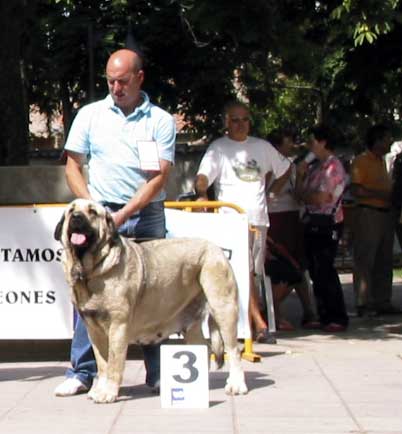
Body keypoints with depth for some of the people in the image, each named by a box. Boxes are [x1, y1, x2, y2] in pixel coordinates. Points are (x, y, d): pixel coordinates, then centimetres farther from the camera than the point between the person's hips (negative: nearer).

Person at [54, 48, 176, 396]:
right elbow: (72, 165, 7)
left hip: (147, 215, -1)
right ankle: (82, 371, 1)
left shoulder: (160, 121, 1)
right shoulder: (90, 114, 6)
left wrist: (124, 214, -15)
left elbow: (160, 176, -6)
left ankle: (158, 372, 9)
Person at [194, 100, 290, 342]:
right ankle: (259, 323, -15)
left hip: (257, 217, 4)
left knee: (250, 272, 6)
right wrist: (202, 194, -32)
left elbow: (283, 169, 29)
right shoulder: (219, 147, 2)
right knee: (245, 272, -12)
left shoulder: (262, 147, 15)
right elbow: (203, 175, -12)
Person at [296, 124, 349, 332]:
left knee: (324, 271, -11)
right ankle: (324, 316, 15)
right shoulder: (315, 167, 17)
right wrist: (300, 175, 2)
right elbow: (301, 193, 17)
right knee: (316, 272, 9)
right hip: (312, 223, 9)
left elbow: (321, 198, -17)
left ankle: (337, 318, -7)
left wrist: (303, 195, 0)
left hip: (327, 224, -9)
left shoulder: (333, 166, -10)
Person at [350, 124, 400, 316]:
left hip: (385, 213, 9)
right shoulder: (362, 160, -6)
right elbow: (357, 191, -15)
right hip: (368, 213, -9)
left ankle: (382, 302, 12)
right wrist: (383, 195, -18)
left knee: (384, 261, 8)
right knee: (364, 261, -7)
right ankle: (363, 303, -8)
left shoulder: (381, 161, 20)